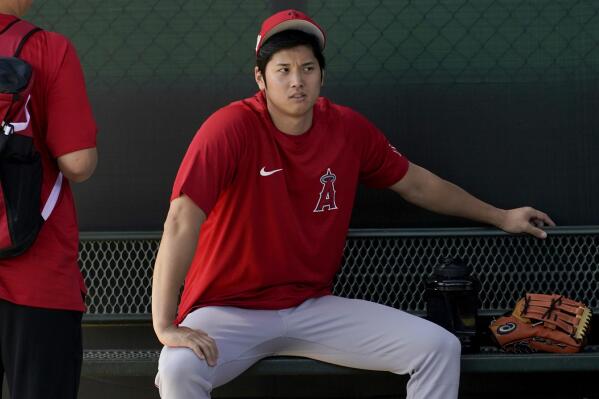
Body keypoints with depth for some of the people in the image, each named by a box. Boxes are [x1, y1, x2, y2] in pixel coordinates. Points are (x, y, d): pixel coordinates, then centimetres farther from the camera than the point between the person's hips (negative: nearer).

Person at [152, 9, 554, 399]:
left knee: (439, 347, -9)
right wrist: (165, 325, -33)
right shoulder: (231, 128, -18)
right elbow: (182, 221, -25)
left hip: (313, 308, 5)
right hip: (230, 311, -5)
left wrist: (499, 217, 26)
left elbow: (415, 183, 18)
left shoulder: (350, 130, 1)